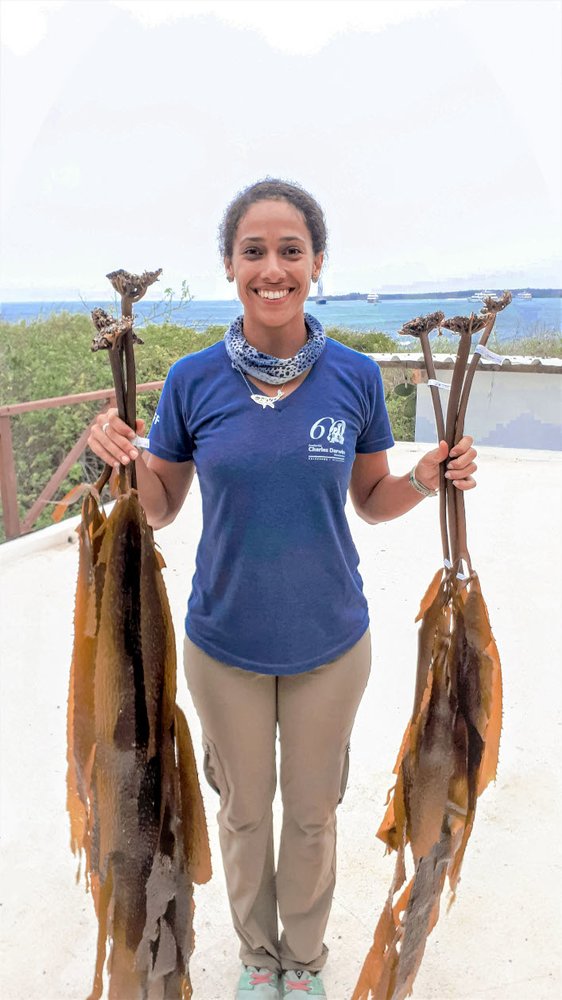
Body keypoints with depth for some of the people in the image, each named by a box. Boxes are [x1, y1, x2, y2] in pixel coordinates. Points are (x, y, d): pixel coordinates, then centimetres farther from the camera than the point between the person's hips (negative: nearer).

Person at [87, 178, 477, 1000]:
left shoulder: (355, 376, -8)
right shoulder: (193, 380, -9)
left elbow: (371, 500, 2)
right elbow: (160, 508, -2)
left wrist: (427, 480, -18)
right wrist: (126, 459, -21)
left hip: (328, 640, 0)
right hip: (224, 641, 0)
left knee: (312, 810, 19)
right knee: (244, 808, 20)